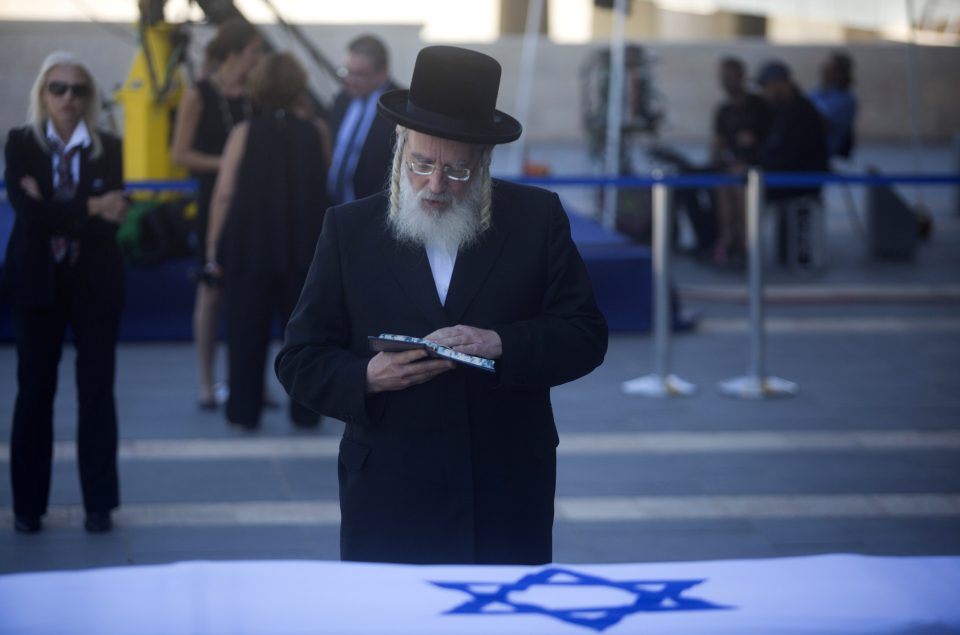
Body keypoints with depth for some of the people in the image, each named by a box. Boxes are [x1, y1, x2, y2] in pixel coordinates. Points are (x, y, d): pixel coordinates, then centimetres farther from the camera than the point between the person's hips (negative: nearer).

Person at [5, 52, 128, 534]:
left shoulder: (108, 148, 1)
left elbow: (112, 220, -8)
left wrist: (56, 213, -16)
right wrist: (89, 209, -17)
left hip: (95, 282, 1)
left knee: (96, 391, 4)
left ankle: (99, 502, 12)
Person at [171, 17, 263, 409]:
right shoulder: (199, 95, -5)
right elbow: (180, 154, -7)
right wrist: (226, 163, -15)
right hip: (215, 199, -4)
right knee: (212, 290, 2)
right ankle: (205, 383, 10)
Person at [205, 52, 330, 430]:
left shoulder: (245, 134, -6)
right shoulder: (316, 134, -1)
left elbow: (224, 194, -6)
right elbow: (327, 187, 8)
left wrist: (215, 248, 0)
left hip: (250, 246, -1)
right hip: (305, 247, 1)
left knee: (246, 331, 7)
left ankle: (245, 410, 9)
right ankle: (305, 410, 12)